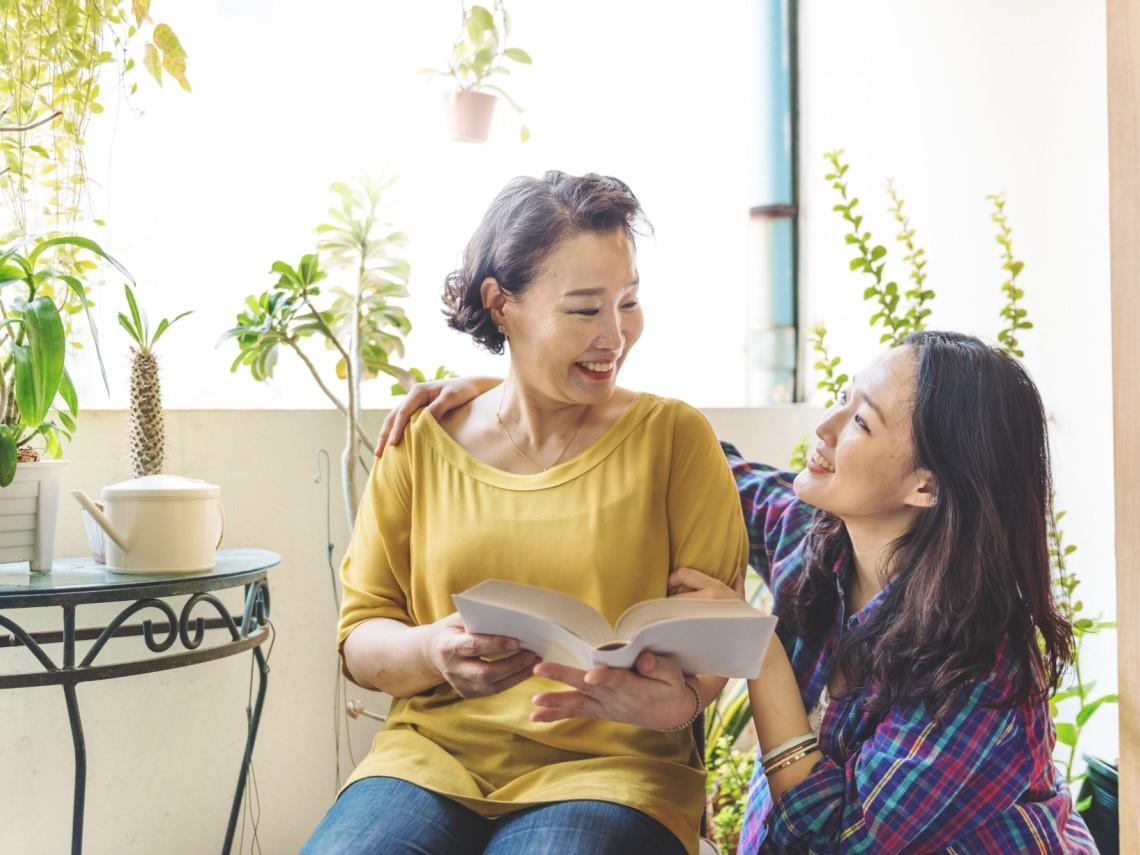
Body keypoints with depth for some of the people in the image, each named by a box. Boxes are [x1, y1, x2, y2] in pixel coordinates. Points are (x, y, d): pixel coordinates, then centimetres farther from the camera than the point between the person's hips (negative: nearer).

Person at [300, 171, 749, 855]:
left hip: (610, 764, -1)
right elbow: (361, 635, 7)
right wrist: (432, 652, -16)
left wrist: (680, 698, -22)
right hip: (435, 751, 2)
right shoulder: (421, 443, 7)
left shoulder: (675, 438, 3)